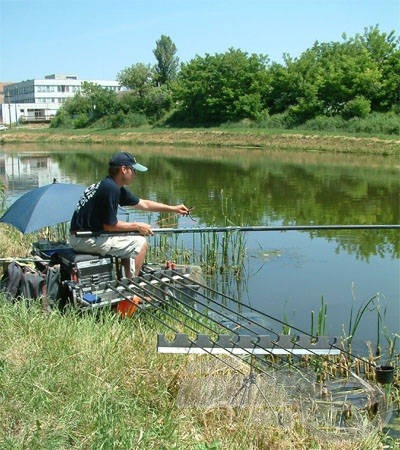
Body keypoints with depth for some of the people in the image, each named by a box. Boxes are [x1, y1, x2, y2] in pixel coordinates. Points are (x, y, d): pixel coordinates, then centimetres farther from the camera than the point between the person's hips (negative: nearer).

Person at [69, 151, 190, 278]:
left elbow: (143, 204, 19)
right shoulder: (111, 188, -19)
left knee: (129, 242, 22)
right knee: (140, 243, -3)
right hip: (86, 240, -10)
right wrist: (137, 226, -5)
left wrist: (173, 208, 20)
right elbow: (110, 225, -17)